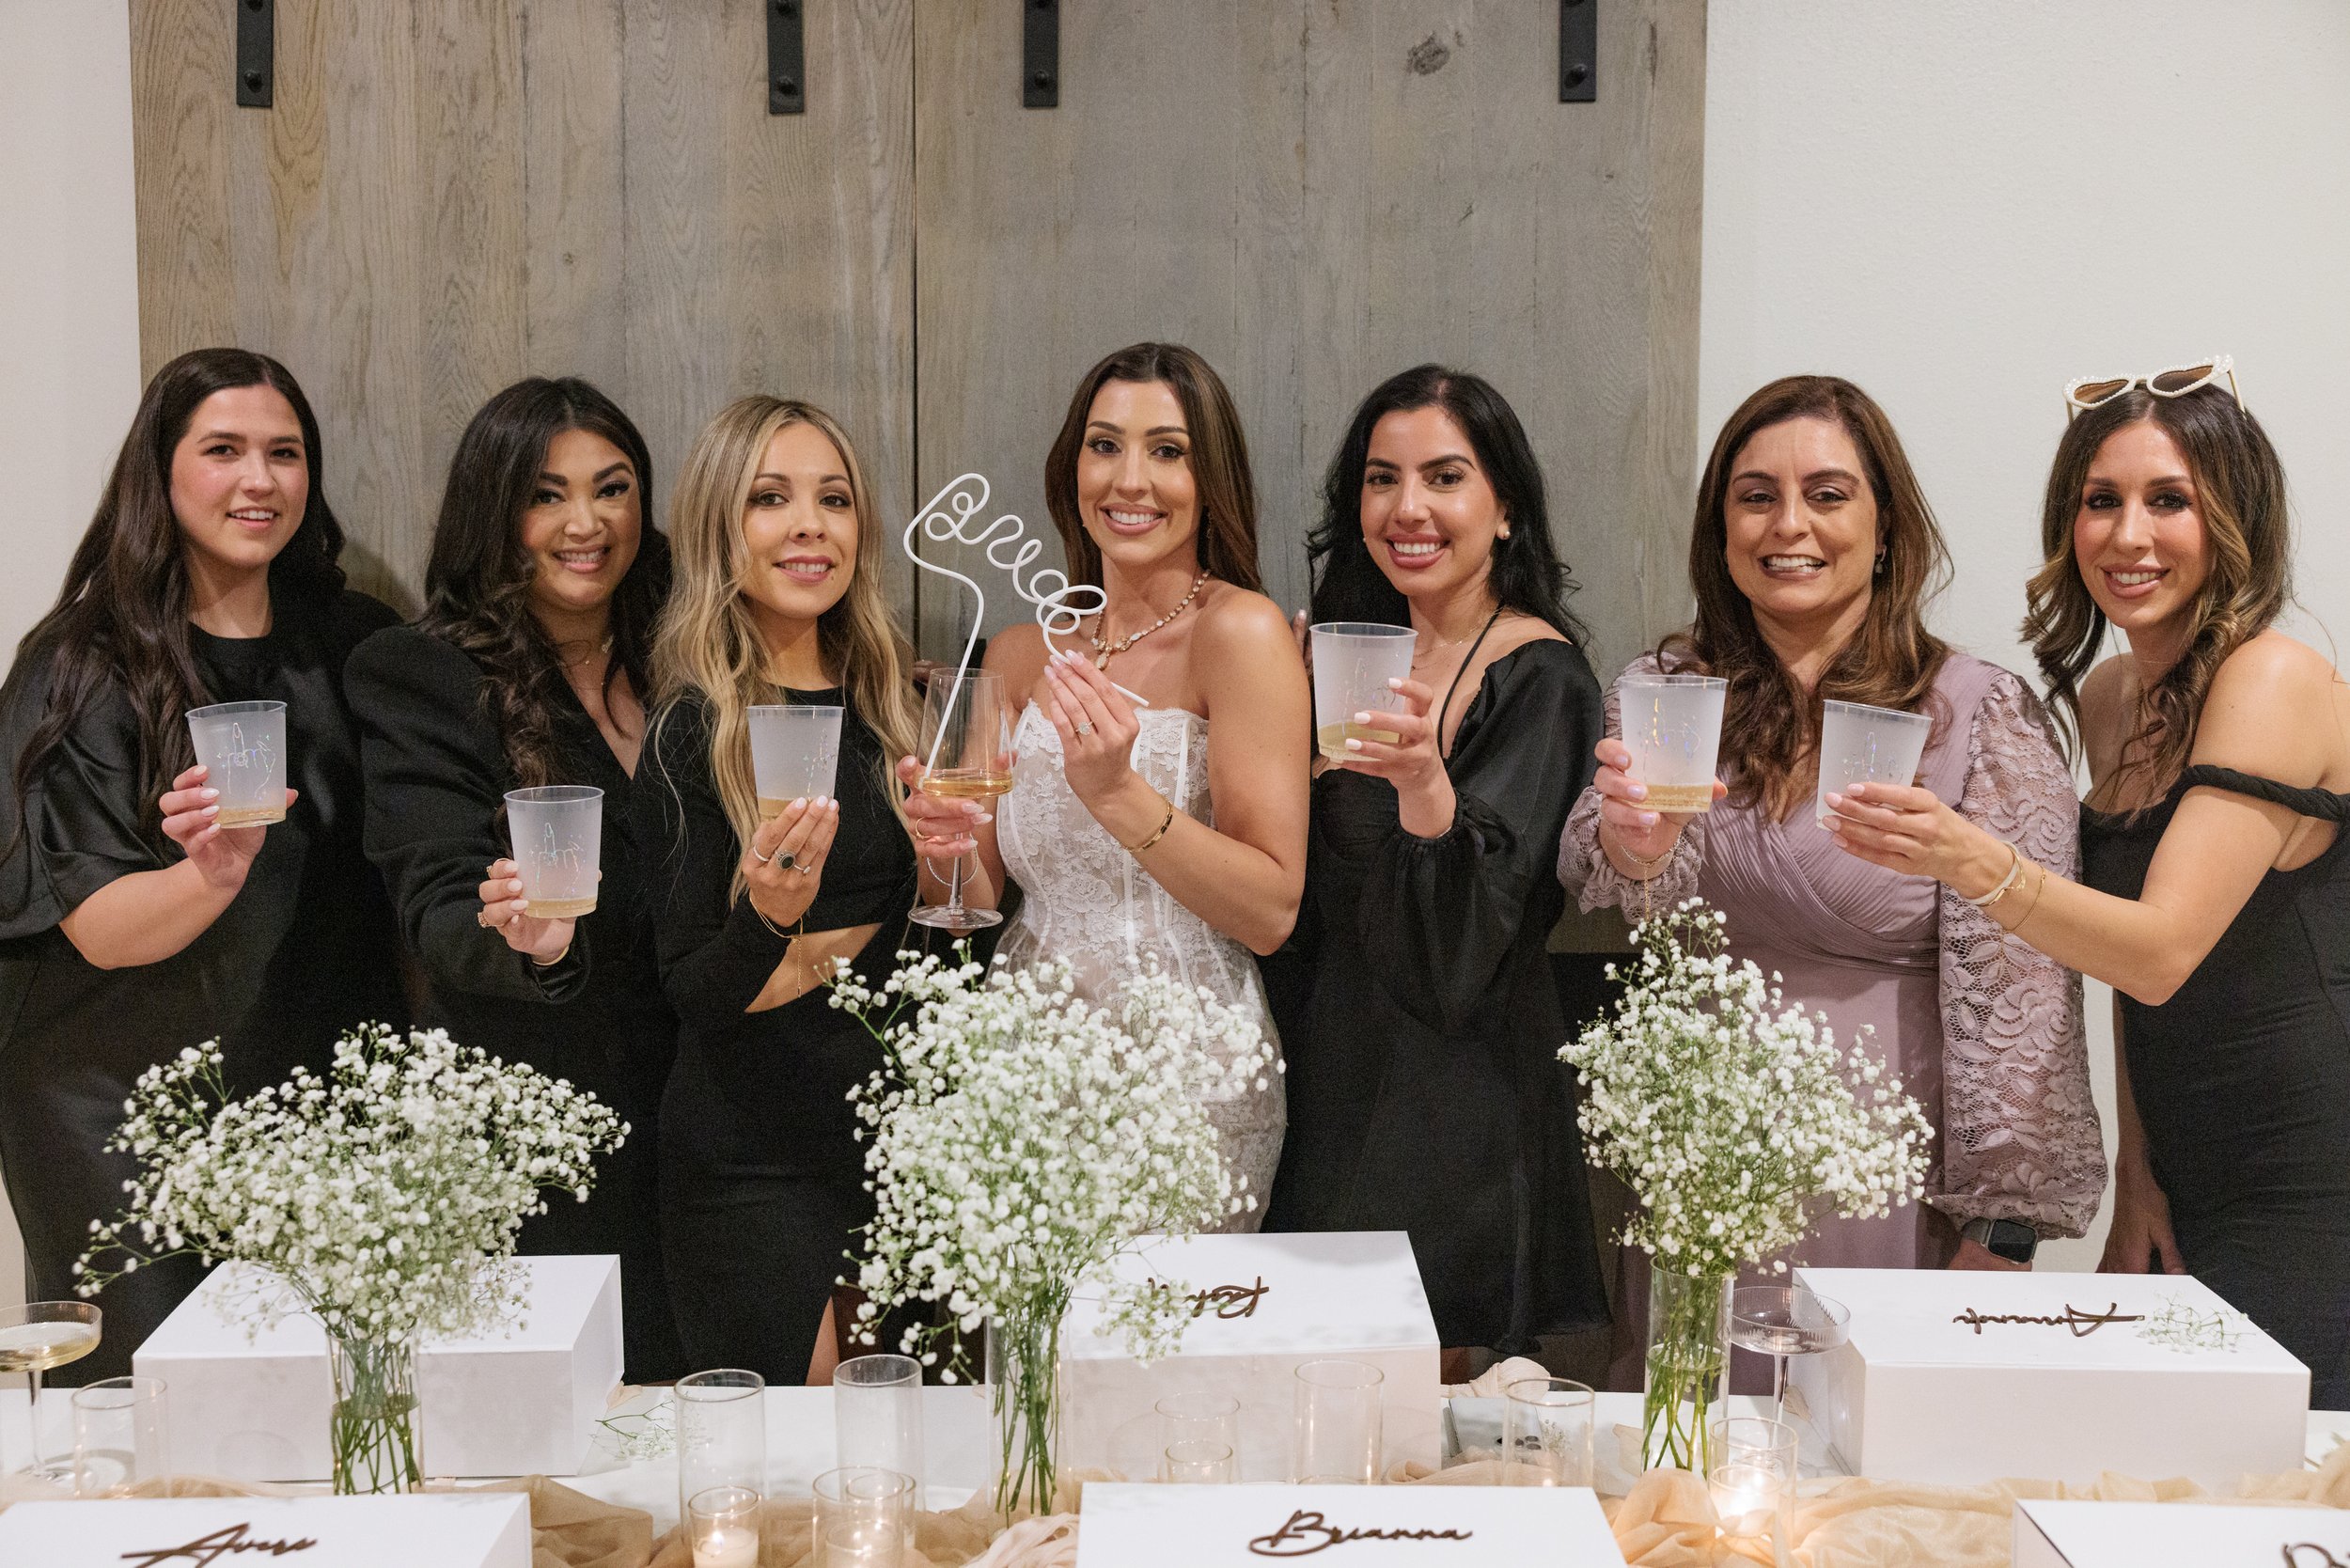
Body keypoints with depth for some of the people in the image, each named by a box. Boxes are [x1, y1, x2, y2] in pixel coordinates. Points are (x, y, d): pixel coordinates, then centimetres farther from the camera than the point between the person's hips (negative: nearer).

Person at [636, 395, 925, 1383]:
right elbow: (693, 990, -11)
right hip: (754, 1163, -5)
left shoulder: (886, 704, 8)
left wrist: (817, 956, -5)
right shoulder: (694, 726, -7)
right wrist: (769, 920, -30)